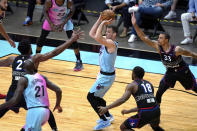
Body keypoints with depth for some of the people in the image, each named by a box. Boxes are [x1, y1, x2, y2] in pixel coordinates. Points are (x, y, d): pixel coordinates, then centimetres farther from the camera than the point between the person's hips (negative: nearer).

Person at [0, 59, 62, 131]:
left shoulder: (23, 80, -3)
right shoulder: (42, 78, 14)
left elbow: (15, 100, -10)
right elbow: (58, 90, 13)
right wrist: (58, 105, 29)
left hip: (34, 111, -7)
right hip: (46, 111, 7)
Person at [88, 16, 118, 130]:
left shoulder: (112, 43, -24)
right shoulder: (106, 40, 4)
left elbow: (97, 37, -39)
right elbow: (92, 34, 7)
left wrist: (103, 23, -29)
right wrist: (100, 19, -1)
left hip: (107, 76, -10)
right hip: (103, 74, 10)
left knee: (91, 96, -8)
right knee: (97, 97, 22)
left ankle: (104, 121, -1)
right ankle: (108, 116, 40)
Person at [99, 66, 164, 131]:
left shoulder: (132, 85, 2)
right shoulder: (149, 84, 21)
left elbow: (122, 100, -14)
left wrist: (106, 108, -11)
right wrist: (128, 111, 29)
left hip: (145, 114, -6)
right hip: (156, 111, 7)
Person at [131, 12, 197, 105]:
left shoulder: (176, 50, -33)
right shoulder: (158, 46, -22)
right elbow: (143, 37, -28)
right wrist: (135, 25, -38)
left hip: (182, 71, -3)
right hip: (170, 72, 3)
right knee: (159, 93, -4)